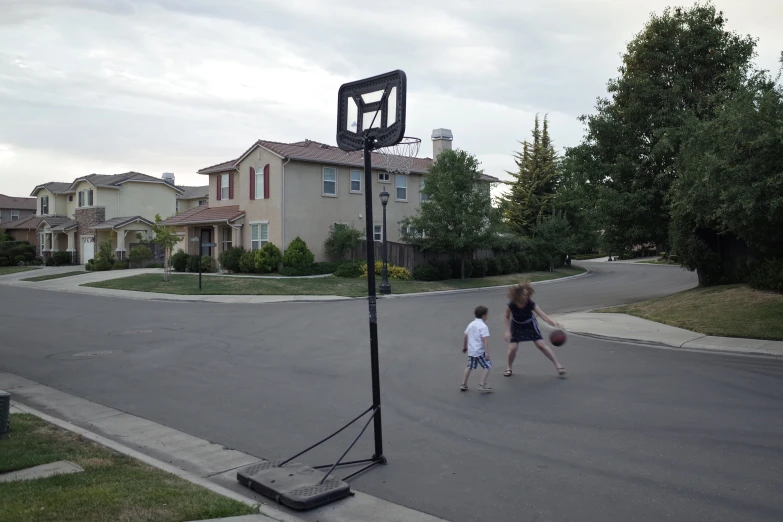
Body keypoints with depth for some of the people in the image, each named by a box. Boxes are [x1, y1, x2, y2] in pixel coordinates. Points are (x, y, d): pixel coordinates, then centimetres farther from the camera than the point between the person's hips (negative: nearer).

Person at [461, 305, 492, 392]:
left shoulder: (471, 324, 9)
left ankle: (464, 384, 21)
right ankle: (482, 384, -2)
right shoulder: (483, 326, -13)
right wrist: (487, 352, -22)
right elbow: (485, 340, -21)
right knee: (487, 366, 3)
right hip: (480, 351, -8)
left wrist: (464, 347, 28)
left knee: (470, 366, 19)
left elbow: (465, 336, 15)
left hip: (470, 350, 8)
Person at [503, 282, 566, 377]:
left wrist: (553, 322, -59)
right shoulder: (511, 305, -30)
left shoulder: (530, 304, -32)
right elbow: (507, 317, -10)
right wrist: (507, 331, -15)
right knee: (512, 348, -7)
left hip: (530, 324, 0)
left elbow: (543, 315, -42)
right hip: (516, 326, 0)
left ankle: (557, 364, 6)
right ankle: (509, 368, 20)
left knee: (541, 344, -5)